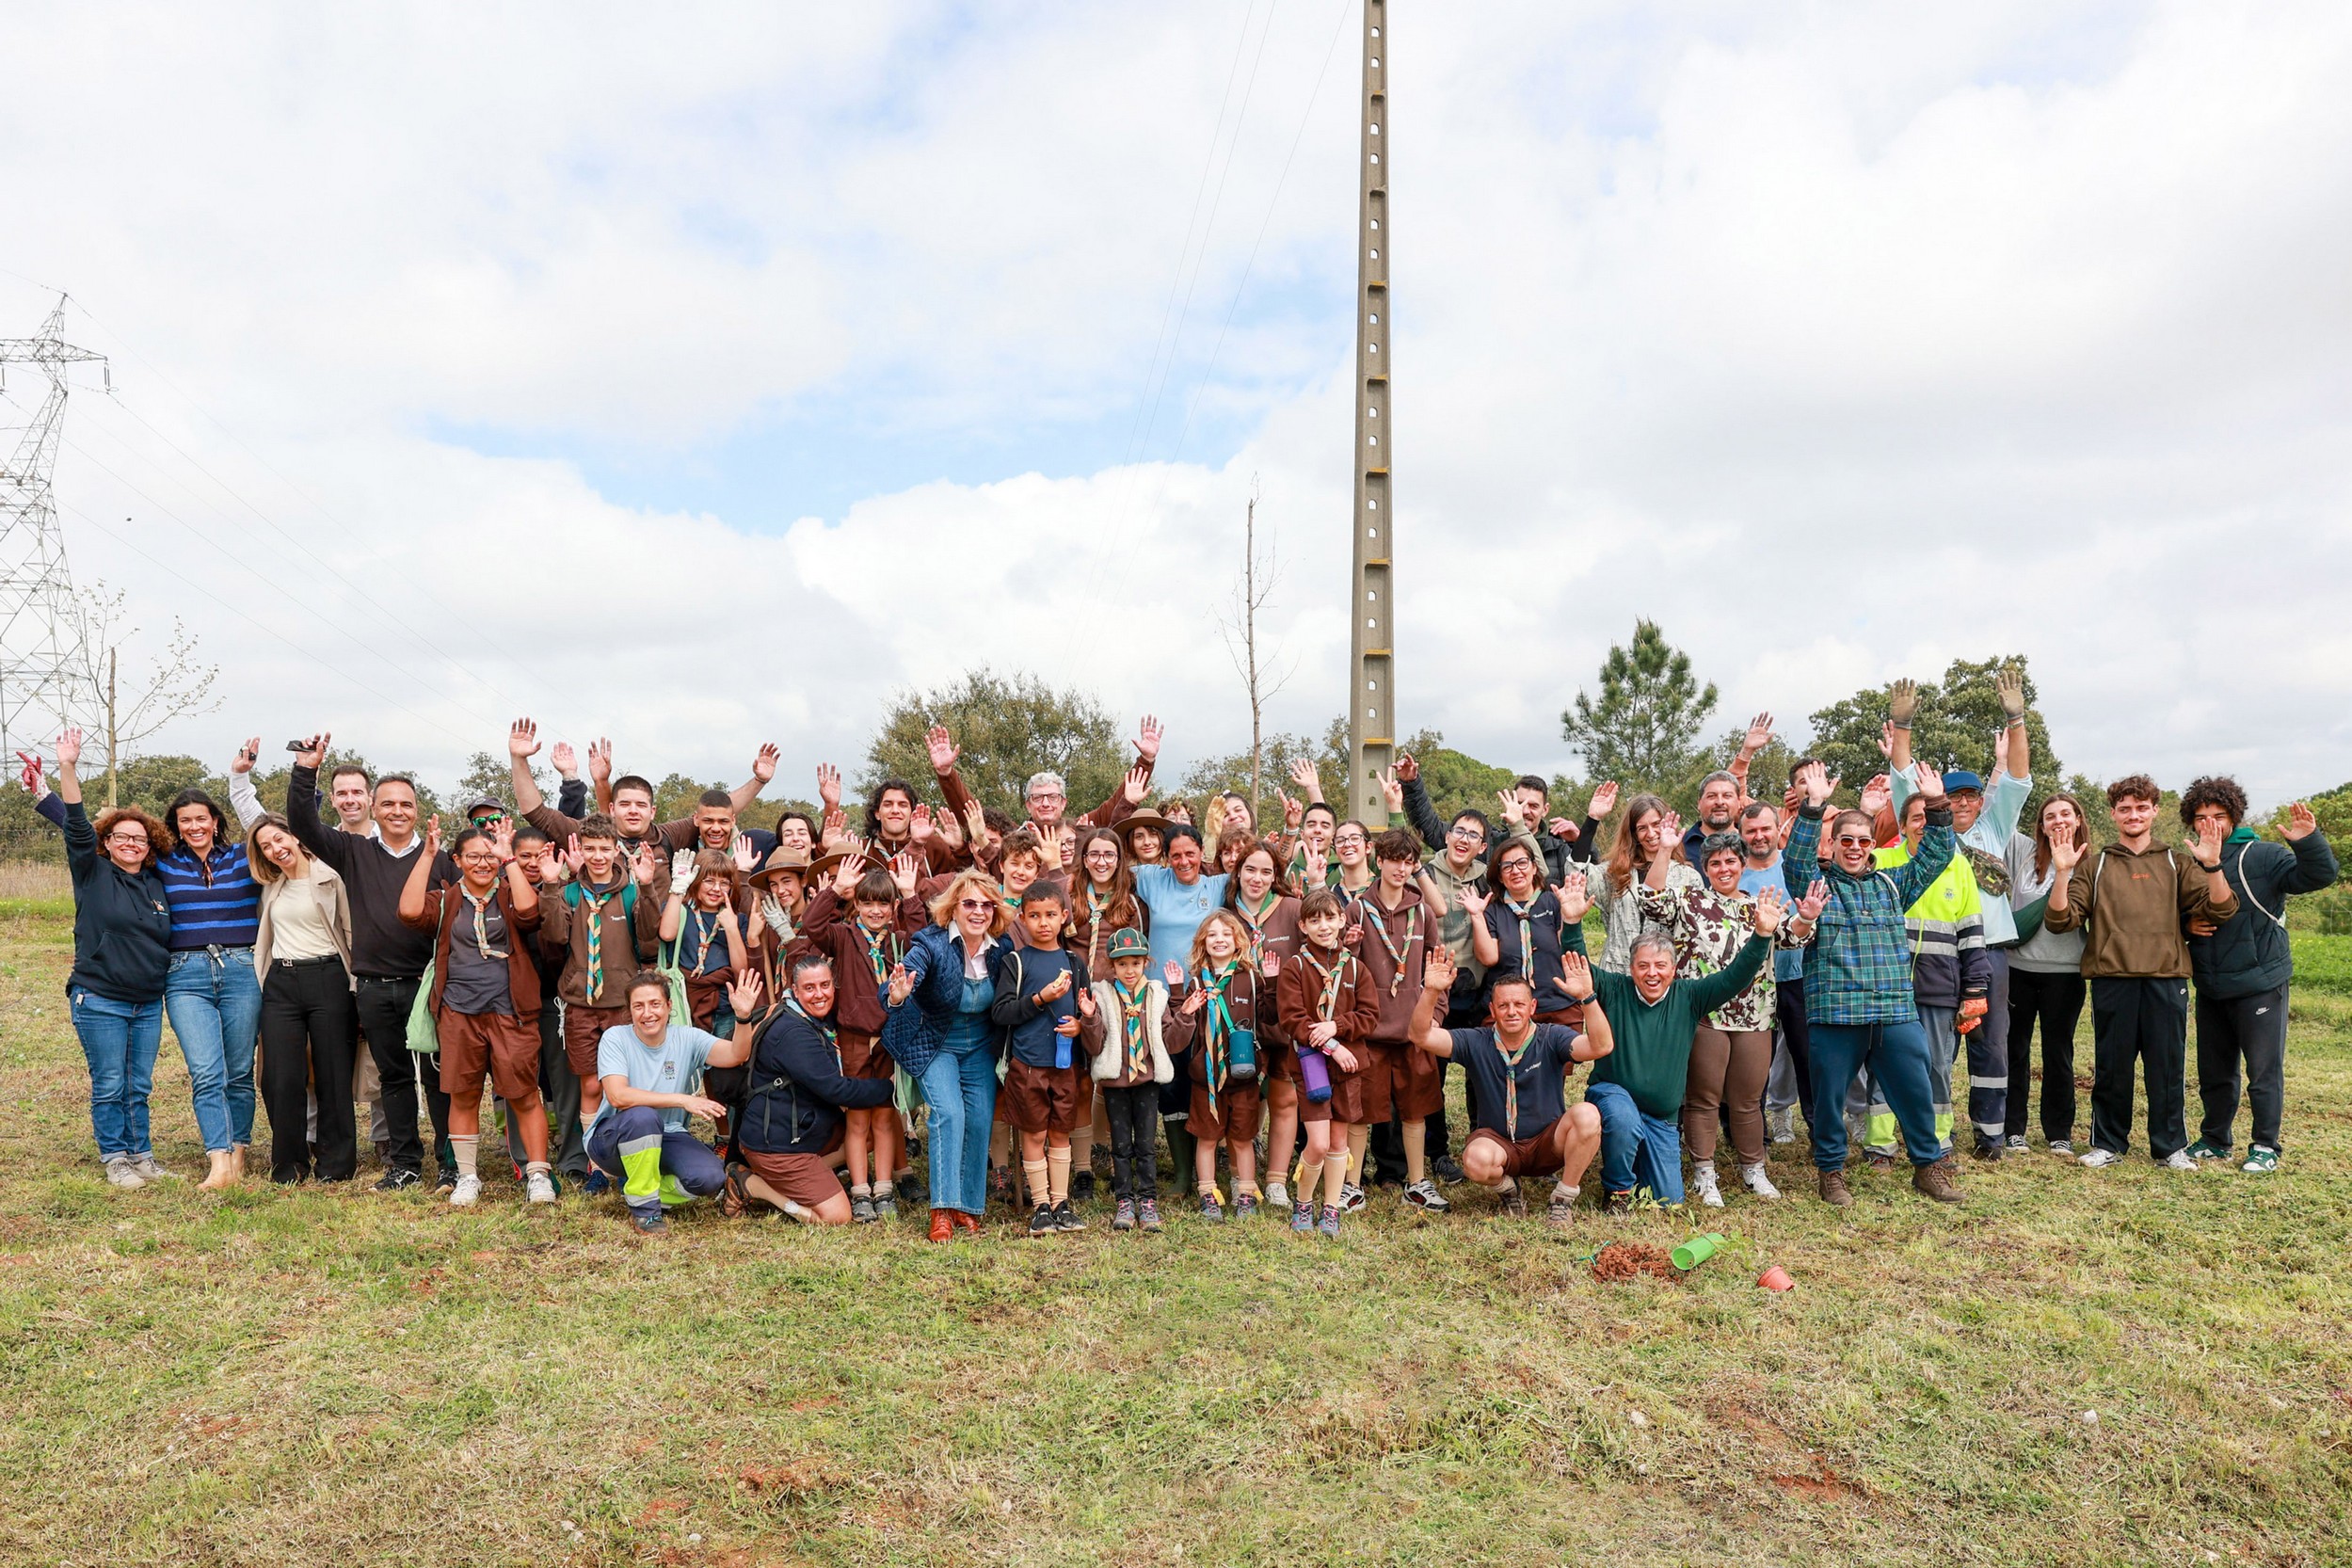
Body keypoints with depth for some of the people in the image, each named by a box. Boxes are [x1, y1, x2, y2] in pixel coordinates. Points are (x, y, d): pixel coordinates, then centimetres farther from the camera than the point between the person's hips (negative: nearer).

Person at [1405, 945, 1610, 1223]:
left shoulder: (1551, 1038, -8)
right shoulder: (1476, 1043, -6)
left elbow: (1600, 1047, -26)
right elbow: (1422, 1036, -17)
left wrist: (1587, 997, -42)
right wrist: (1431, 992, -34)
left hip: (1548, 1143, 0)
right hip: (1497, 1141, 0)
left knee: (1587, 1114, -30)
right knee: (1476, 1159, -36)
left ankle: (1563, 1199, -8)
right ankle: (1509, 1192, 4)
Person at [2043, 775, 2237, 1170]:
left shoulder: (2176, 863, 12)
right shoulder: (2095, 864, 10)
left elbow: (2220, 910, 1)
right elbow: (2061, 919, 0)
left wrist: (2212, 865, -14)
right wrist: (2063, 871, -14)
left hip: (2167, 979, 0)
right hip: (2112, 979, 0)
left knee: (2168, 1066, 4)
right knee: (2110, 1066, 5)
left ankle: (2171, 1146, 17)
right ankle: (2108, 1143, 17)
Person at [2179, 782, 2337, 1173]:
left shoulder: (2262, 857, -8)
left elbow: (2319, 876, -20)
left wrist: (2308, 840, -37)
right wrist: (2186, 925, -4)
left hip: (2260, 985, -5)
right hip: (2210, 990, 5)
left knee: (2265, 1071, 2)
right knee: (2213, 1071, 15)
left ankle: (2265, 1147, 14)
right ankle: (2215, 1139, 29)